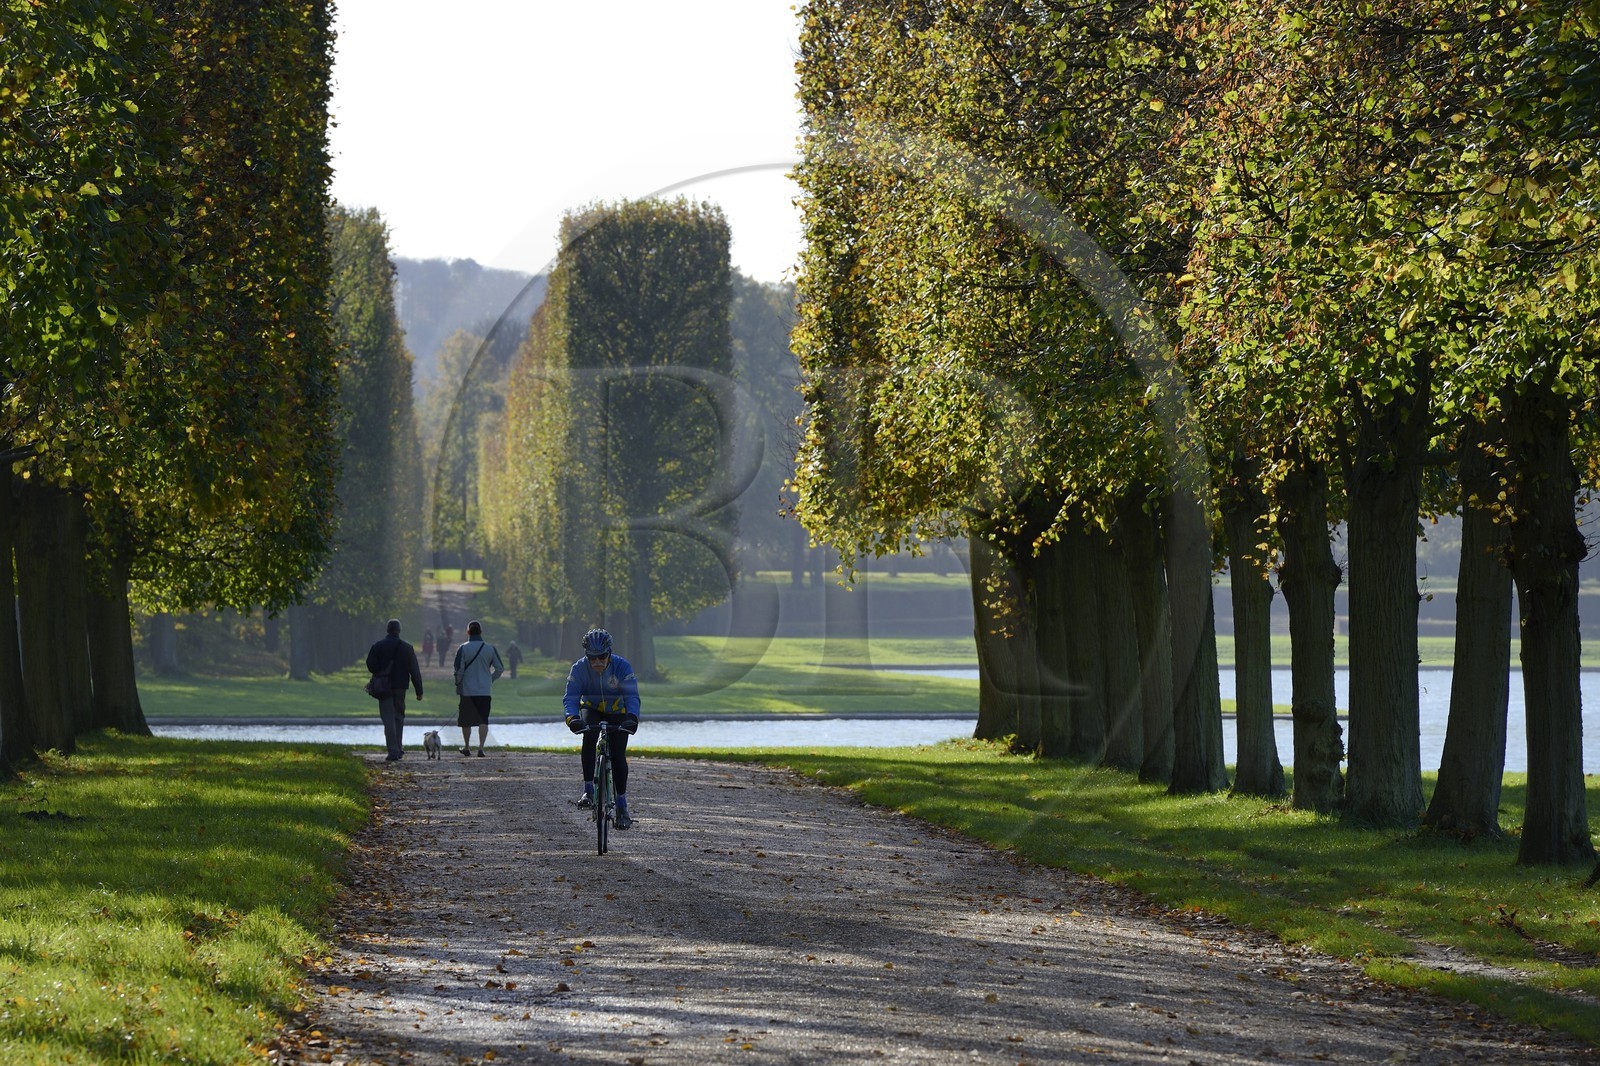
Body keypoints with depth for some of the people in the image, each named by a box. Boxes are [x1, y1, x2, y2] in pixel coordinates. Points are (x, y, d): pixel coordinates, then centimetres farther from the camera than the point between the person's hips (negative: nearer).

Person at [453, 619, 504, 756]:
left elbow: (459, 670, -10)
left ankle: (466, 747, 23)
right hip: (485, 690, 1)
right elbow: (500, 668, 3)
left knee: (466, 720, 13)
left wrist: (458, 685, 5)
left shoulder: (463, 649, -7)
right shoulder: (490, 648, 0)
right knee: (483, 720, 0)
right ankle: (481, 747, -13)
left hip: (467, 690, -1)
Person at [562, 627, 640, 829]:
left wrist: (632, 718, -51)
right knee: (589, 737, -31)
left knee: (618, 755, -11)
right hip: (591, 710, 1)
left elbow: (632, 696, -31)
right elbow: (571, 697, -27)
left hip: (617, 713, -1)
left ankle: (622, 806, 2)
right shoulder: (579, 668, -22)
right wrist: (572, 717, -48)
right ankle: (588, 790, -26)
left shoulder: (622, 666, -26)